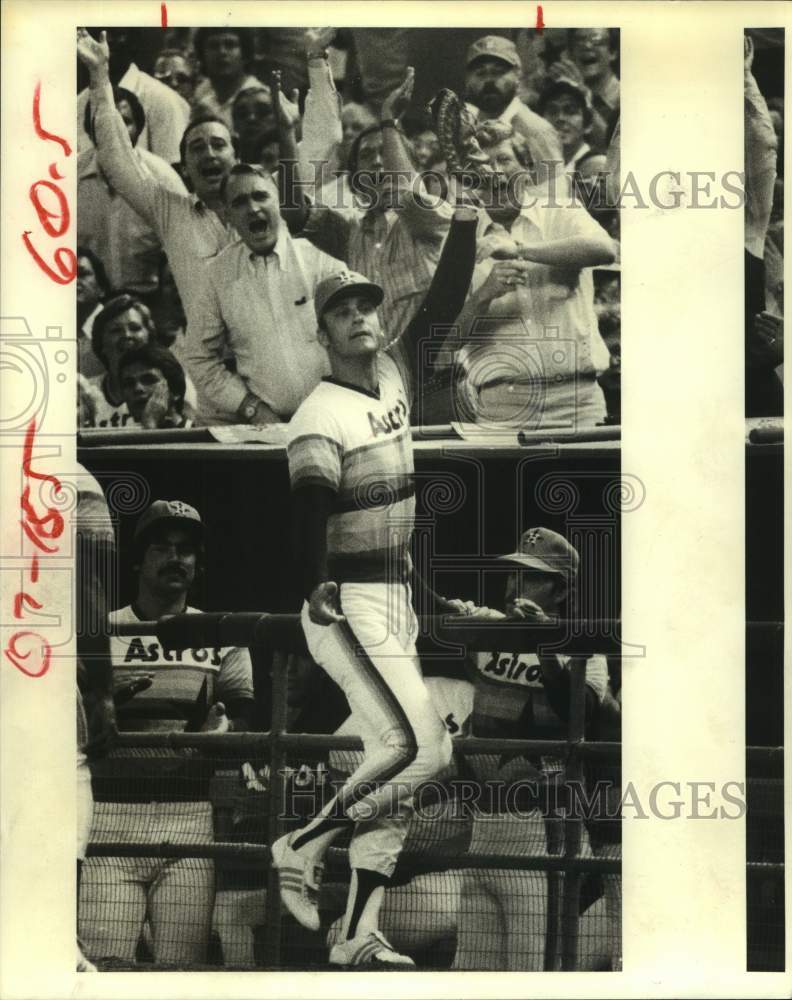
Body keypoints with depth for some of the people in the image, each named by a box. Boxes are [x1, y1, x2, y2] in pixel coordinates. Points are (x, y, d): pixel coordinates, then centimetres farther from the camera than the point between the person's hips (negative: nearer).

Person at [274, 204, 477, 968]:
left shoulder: (393, 374, 8)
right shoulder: (321, 418, -15)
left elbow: (445, 304, 8)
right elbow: (308, 507, -27)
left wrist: (465, 222, -2)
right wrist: (318, 590, -40)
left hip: (396, 602, 8)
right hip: (347, 605, -8)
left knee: (393, 761, 9)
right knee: (421, 748, -17)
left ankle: (357, 935, 16)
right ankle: (302, 848, 2)